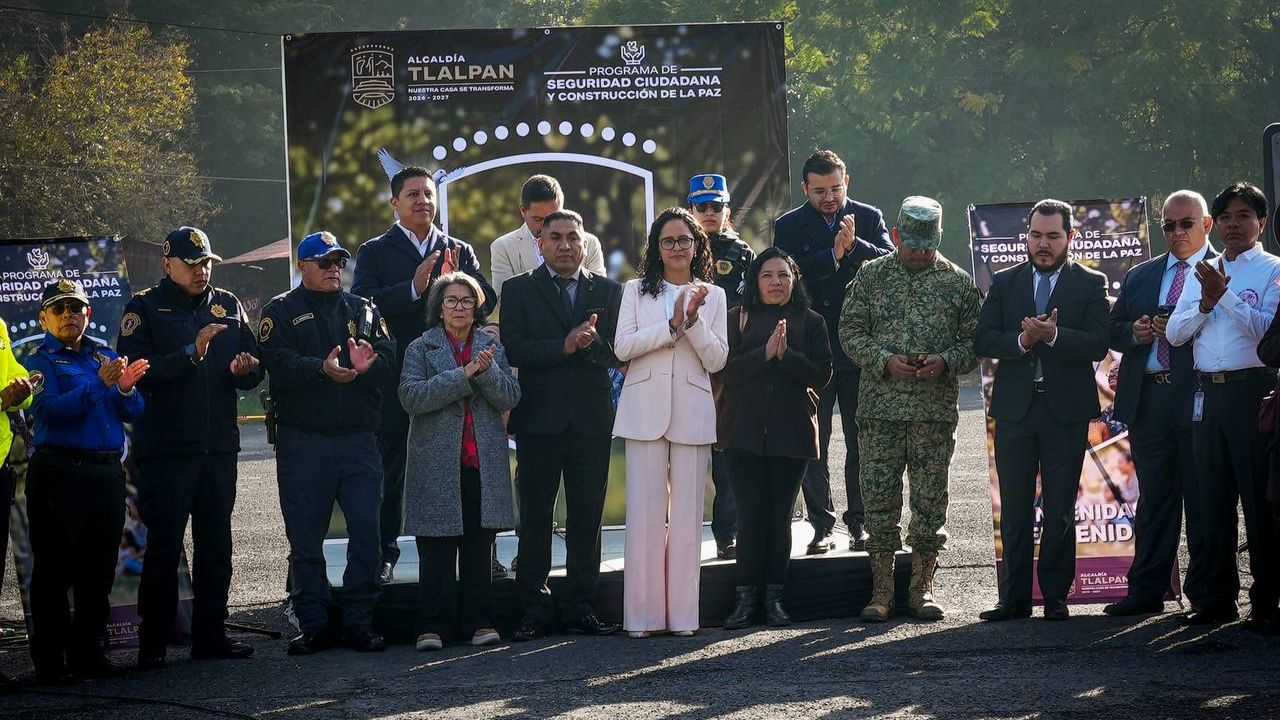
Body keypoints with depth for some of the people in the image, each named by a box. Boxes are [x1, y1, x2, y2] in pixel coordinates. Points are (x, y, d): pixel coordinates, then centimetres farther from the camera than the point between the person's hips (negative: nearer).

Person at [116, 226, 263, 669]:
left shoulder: (227, 305, 15)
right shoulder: (145, 308, 0)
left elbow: (255, 369, 15)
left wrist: (246, 368, -9)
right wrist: (192, 354, -21)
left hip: (219, 446, 5)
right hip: (166, 447, -5)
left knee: (216, 542, 7)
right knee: (164, 545, -5)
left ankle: (210, 635, 14)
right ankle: (153, 642, 0)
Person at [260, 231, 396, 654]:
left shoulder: (364, 310, 16)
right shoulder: (282, 311, 6)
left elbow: (389, 358, 2)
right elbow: (278, 364, -10)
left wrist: (367, 363, -21)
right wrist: (322, 369, -26)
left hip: (358, 440, 2)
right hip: (303, 441, -2)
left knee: (366, 533, -3)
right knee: (305, 539, 2)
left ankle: (359, 624, 6)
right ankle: (313, 626, 10)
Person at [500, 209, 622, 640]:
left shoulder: (608, 291, 11)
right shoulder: (519, 290, 6)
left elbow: (618, 352, 1)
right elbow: (513, 349, -7)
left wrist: (591, 342, -18)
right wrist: (564, 346, -17)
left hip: (592, 421, 2)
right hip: (539, 421, -2)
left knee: (586, 518, 4)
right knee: (535, 519, 1)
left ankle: (581, 608, 10)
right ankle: (535, 610, 5)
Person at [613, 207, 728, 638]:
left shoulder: (713, 296, 11)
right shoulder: (636, 291, 10)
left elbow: (716, 360, 3)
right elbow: (622, 346, -4)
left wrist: (693, 320, -12)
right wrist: (672, 325, -12)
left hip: (692, 415, 1)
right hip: (645, 412, -1)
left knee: (687, 514, 1)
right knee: (645, 513, -3)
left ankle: (683, 614, 5)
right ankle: (643, 614, -1)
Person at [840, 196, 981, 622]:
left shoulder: (958, 282, 6)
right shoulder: (871, 276, 6)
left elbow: (974, 340, 7)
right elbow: (850, 331, 4)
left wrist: (947, 362, -13)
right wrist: (885, 361, -11)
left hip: (936, 409, 0)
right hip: (880, 407, 0)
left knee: (930, 500, 2)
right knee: (879, 497, 0)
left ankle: (922, 588, 12)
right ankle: (881, 591, 7)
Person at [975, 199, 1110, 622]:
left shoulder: (1090, 284, 3)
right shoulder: (1005, 282, 10)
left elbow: (1098, 345, -9)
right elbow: (983, 341, 2)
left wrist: (1053, 335, -22)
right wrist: (1022, 341, -15)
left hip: (1065, 410, -2)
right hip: (1014, 408, 2)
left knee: (1060, 508, 1)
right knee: (1014, 507, 4)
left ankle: (1056, 597, 7)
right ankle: (1015, 598, 9)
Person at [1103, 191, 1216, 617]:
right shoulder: (1140, 276, 18)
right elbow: (1113, 330, 17)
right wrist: (1134, 331, -4)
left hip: (1199, 400, -5)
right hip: (1147, 401, 5)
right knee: (1154, 500, 9)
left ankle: (1205, 594, 5)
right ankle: (1146, 591, 11)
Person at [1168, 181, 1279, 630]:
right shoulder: (1203, 273, 17)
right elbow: (1174, 333, 11)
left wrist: (1224, 295, -14)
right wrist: (1205, 304, -4)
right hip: (1208, 392, 6)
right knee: (1209, 499, 8)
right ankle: (1215, 599, 15)